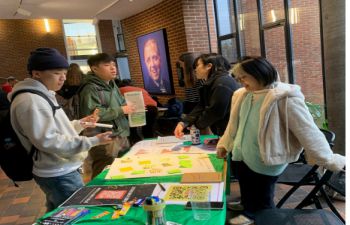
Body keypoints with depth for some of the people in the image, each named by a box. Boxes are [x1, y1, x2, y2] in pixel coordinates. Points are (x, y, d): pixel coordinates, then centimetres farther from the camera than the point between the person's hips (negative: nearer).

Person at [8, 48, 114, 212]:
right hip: (59, 175, -10)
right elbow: (48, 141, -26)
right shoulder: (30, 101, -21)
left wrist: (80, 124, 6)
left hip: (59, 171, 10)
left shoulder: (42, 96, 11)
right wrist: (92, 141, -27)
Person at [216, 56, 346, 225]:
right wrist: (224, 144, 22)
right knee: (247, 193, 24)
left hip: (266, 162, -6)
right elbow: (234, 124, 14)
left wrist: (330, 160, -12)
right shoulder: (242, 96, 1)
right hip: (244, 157, 6)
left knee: (262, 200, 13)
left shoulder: (285, 98, -21)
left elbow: (308, 131, -18)